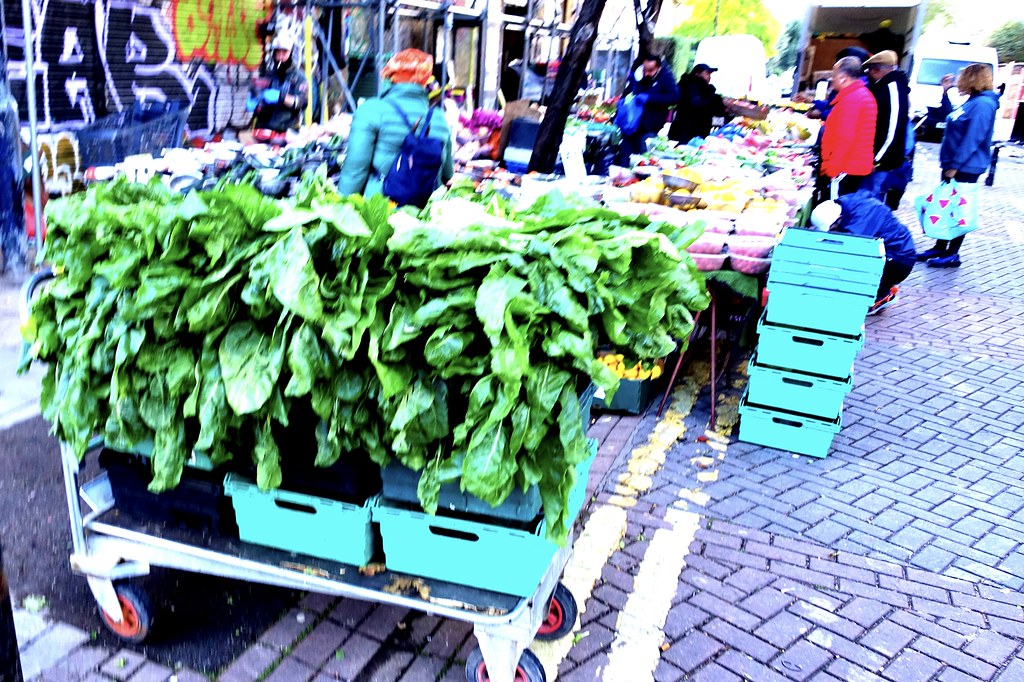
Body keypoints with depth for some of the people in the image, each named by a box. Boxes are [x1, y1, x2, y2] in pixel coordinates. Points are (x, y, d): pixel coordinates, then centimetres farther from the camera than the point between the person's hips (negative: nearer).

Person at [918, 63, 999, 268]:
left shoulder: (983, 104, -17)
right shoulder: (972, 101, 13)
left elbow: (973, 139, -23)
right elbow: (951, 119, 28)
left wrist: (956, 165, -24)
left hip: (966, 168, -9)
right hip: (954, 164, 10)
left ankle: (952, 254, 5)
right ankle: (940, 248, 22)